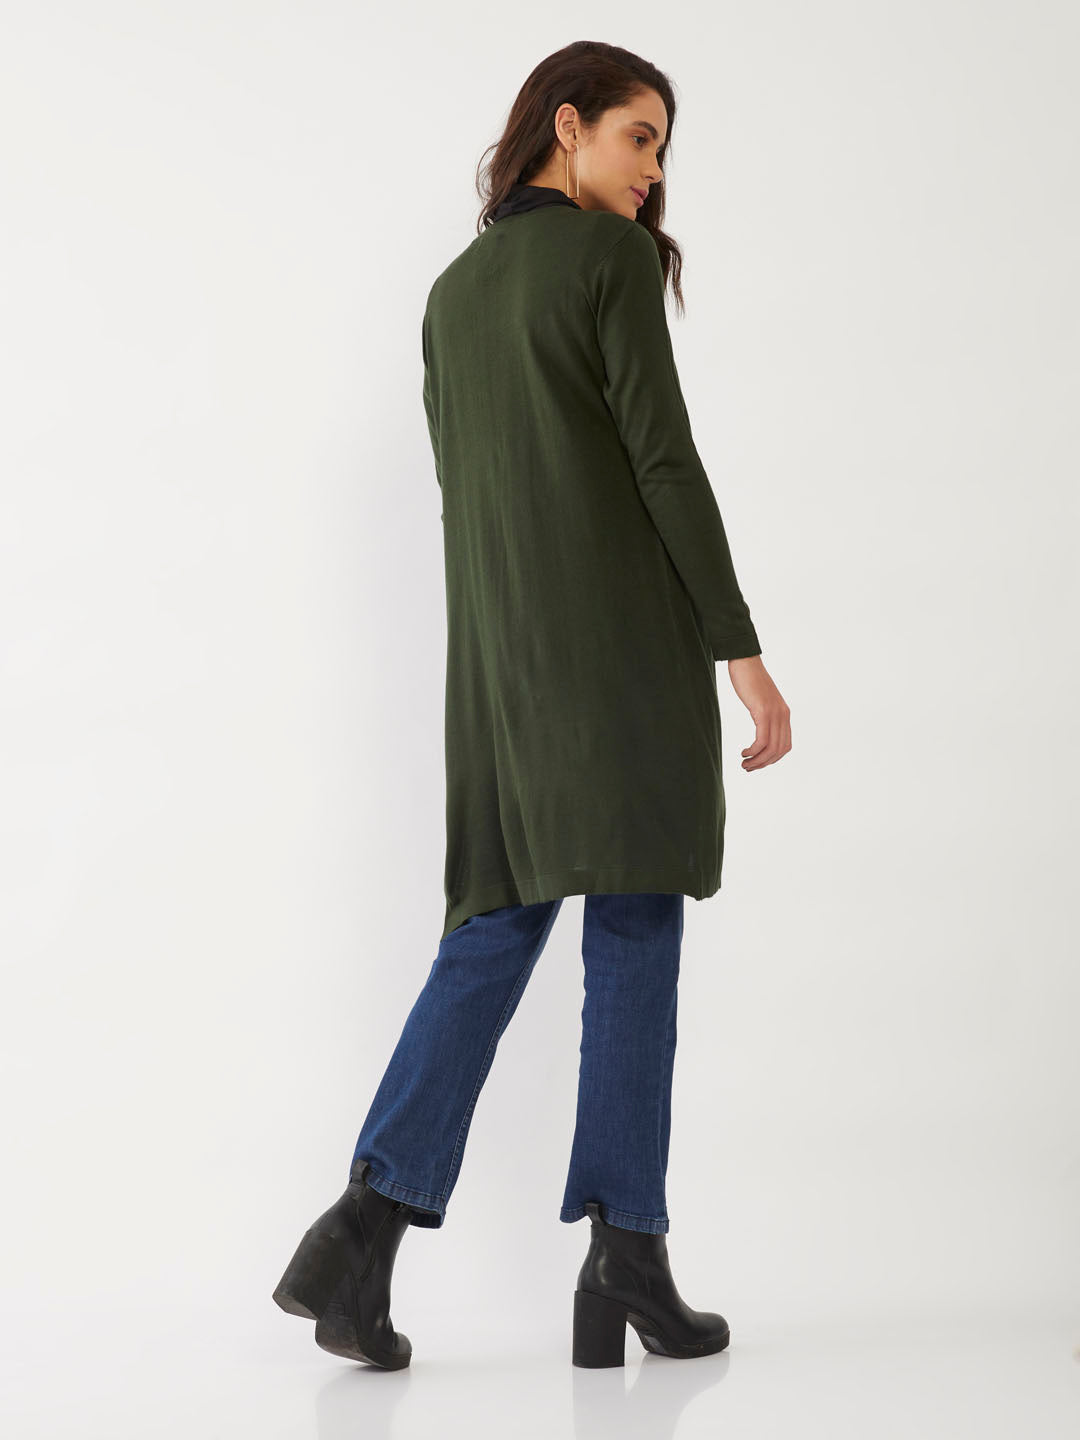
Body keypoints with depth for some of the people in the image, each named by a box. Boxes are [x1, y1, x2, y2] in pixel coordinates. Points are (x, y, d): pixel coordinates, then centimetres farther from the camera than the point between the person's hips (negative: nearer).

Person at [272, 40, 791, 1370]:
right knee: (634, 936, -3)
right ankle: (624, 1262, -2)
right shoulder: (612, 256, -2)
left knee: (492, 934, 7)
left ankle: (364, 1229, -4)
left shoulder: (453, 291, 19)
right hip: (626, 636, -6)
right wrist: (740, 648, -9)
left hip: (500, 657, 6)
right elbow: (664, 459, -10)